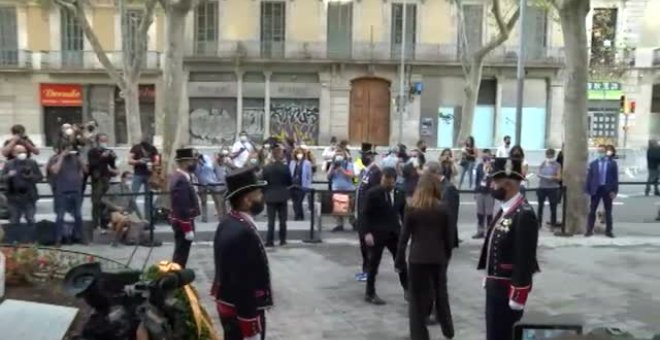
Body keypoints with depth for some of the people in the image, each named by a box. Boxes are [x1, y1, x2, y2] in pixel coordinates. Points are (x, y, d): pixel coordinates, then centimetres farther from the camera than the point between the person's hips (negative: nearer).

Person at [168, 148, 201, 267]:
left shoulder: (177, 176, 8)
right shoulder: (181, 180, -25)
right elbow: (182, 208, -25)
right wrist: (188, 229, -23)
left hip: (179, 220, 10)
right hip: (183, 222, -10)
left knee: (179, 253, 20)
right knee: (181, 254, 0)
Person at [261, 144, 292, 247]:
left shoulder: (266, 168, -7)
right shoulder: (285, 167, -10)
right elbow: (290, 182, -3)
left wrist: (264, 194, 11)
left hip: (270, 197, 1)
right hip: (282, 196, -1)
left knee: (271, 220, 4)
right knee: (282, 220, 9)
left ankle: (269, 241, 1)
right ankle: (282, 240, 13)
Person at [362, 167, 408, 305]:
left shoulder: (400, 193, 3)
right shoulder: (372, 193, -11)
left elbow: (403, 213, 9)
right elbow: (366, 214, -11)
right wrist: (367, 232, -19)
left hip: (394, 233, 5)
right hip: (376, 234, -4)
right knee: (374, 264, 5)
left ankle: (407, 289, 28)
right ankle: (370, 293, 17)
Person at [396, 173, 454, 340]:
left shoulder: (411, 208, -7)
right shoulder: (443, 208, -4)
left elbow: (404, 236, -5)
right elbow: (449, 236, 0)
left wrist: (399, 260, 2)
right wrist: (447, 255, 13)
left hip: (417, 258, -2)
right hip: (438, 258, 2)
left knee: (417, 297, 6)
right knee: (441, 293, 21)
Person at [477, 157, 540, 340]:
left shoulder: (525, 214, -21)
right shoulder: (505, 210, 8)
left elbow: (525, 259, -23)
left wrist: (518, 295, -22)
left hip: (509, 289, -9)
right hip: (495, 286, 9)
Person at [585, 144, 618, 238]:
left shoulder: (612, 163, 2)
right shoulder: (593, 163, 4)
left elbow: (615, 178, 0)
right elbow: (589, 177, 3)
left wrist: (614, 191, -8)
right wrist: (587, 190, -3)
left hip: (608, 190, 0)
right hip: (596, 189, 1)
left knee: (608, 211, 7)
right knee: (592, 211, 1)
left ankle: (608, 231, 15)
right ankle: (589, 230, 6)